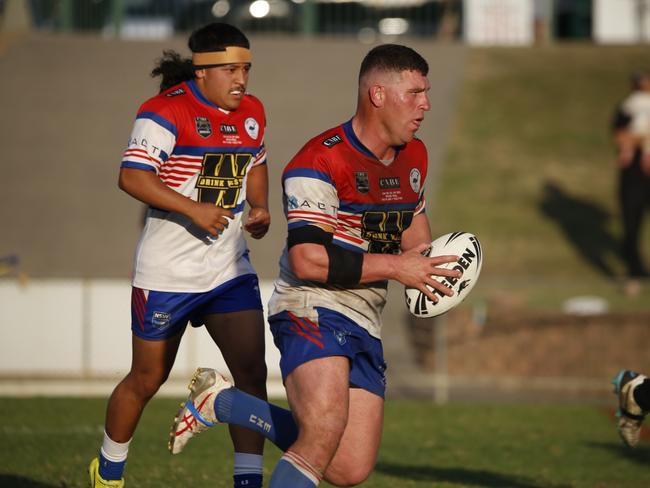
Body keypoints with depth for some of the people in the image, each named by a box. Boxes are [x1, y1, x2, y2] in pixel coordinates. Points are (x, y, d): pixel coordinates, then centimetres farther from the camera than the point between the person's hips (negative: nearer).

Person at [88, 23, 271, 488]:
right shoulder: (168, 111, -14)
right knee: (147, 379, 8)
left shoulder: (252, 112, 7)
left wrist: (260, 207, 6)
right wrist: (193, 209, -30)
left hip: (230, 267, 5)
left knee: (252, 371, -9)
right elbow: (132, 176, -23)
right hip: (167, 271, -5)